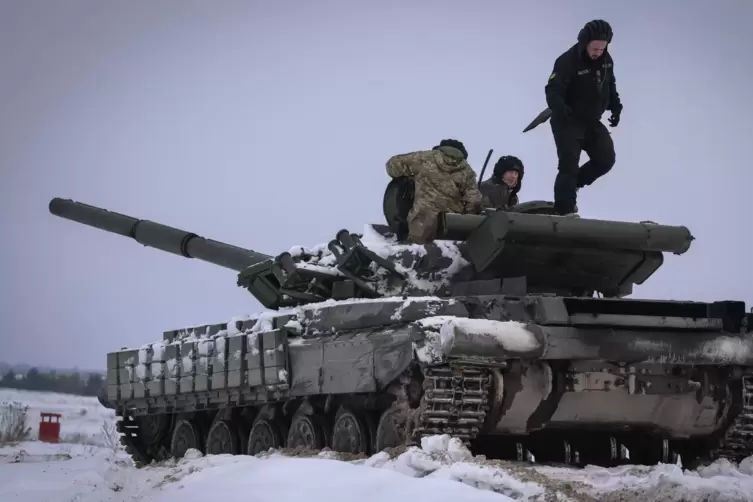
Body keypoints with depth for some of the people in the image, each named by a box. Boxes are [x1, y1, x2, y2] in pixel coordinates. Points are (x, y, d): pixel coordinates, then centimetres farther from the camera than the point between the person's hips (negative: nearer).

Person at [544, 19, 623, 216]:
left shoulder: (606, 61, 0)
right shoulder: (568, 61, -22)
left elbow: (610, 86, 17)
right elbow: (553, 90, -27)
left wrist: (615, 106, 6)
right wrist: (559, 107, -47)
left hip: (591, 121, 7)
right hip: (568, 122, -7)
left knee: (605, 159, 2)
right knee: (569, 166, -10)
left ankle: (573, 185, 22)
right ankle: (564, 212, -6)